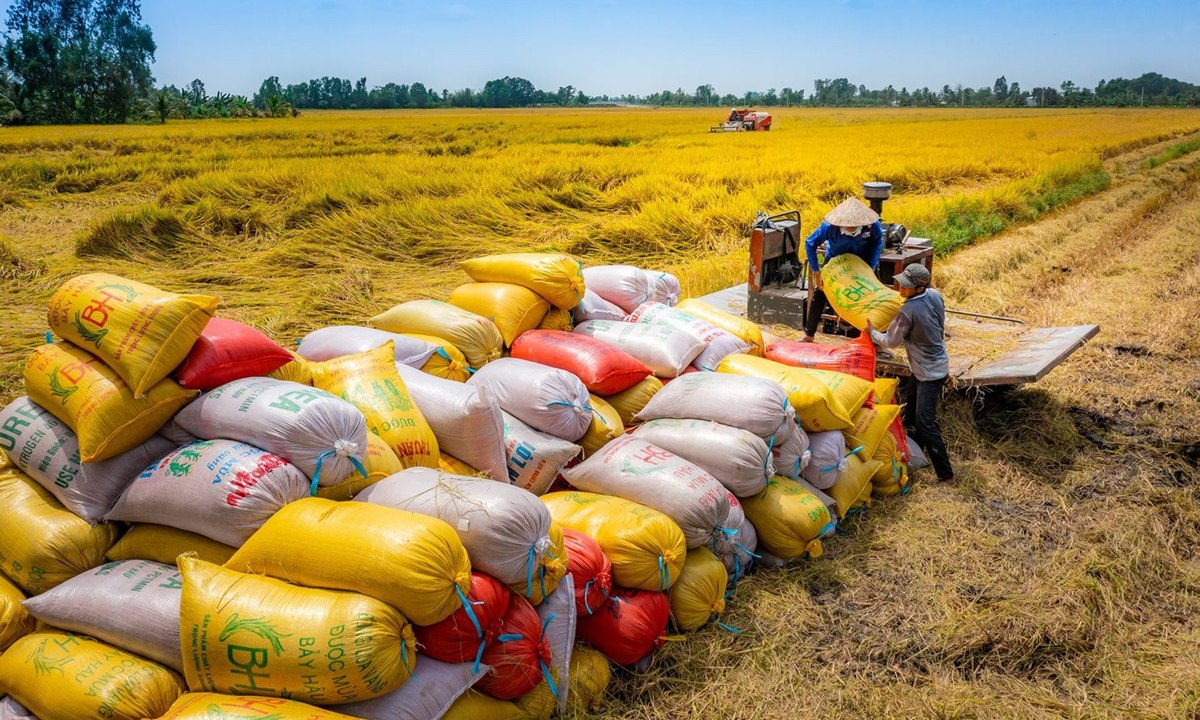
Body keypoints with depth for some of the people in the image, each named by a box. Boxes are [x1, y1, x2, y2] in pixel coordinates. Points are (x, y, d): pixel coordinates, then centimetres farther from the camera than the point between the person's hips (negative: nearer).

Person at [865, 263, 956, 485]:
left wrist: (872, 332, 5)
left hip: (930, 373, -10)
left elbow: (891, 341, -12)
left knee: (925, 422, -9)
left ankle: (946, 475, -5)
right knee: (911, 412, 22)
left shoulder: (908, 311, -27)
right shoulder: (935, 295, -5)